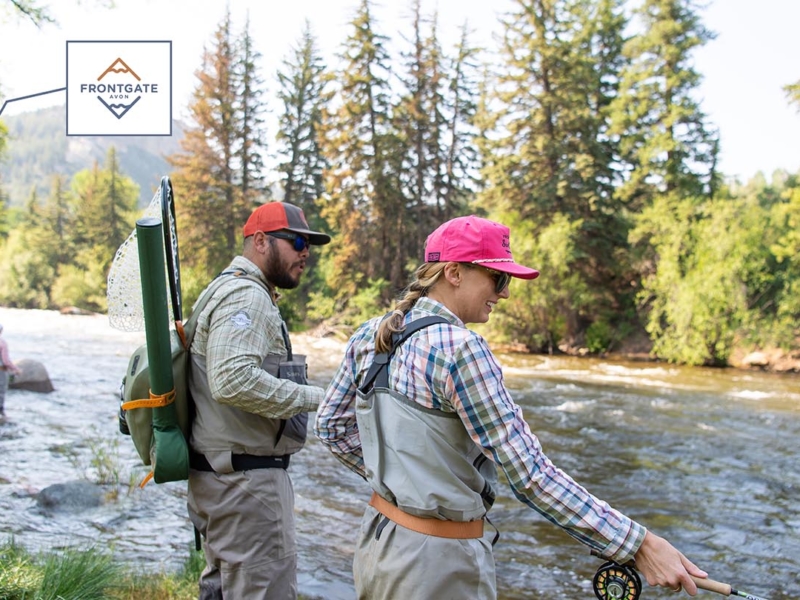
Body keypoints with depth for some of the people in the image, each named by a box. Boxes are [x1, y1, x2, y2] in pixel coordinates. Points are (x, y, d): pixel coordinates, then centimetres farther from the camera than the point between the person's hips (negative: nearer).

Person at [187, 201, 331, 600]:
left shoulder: (230, 290, 18)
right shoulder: (247, 296, -16)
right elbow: (234, 381, -30)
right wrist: (312, 397, -21)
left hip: (223, 474, 11)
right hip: (245, 478, -11)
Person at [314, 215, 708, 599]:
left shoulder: (370, 335, 1)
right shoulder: (461, 349, -22)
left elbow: (330, 426, 11)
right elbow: (531, 475, -24)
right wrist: (638, 543, -20)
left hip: (375, 542, 7)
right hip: (437, 563, -7)